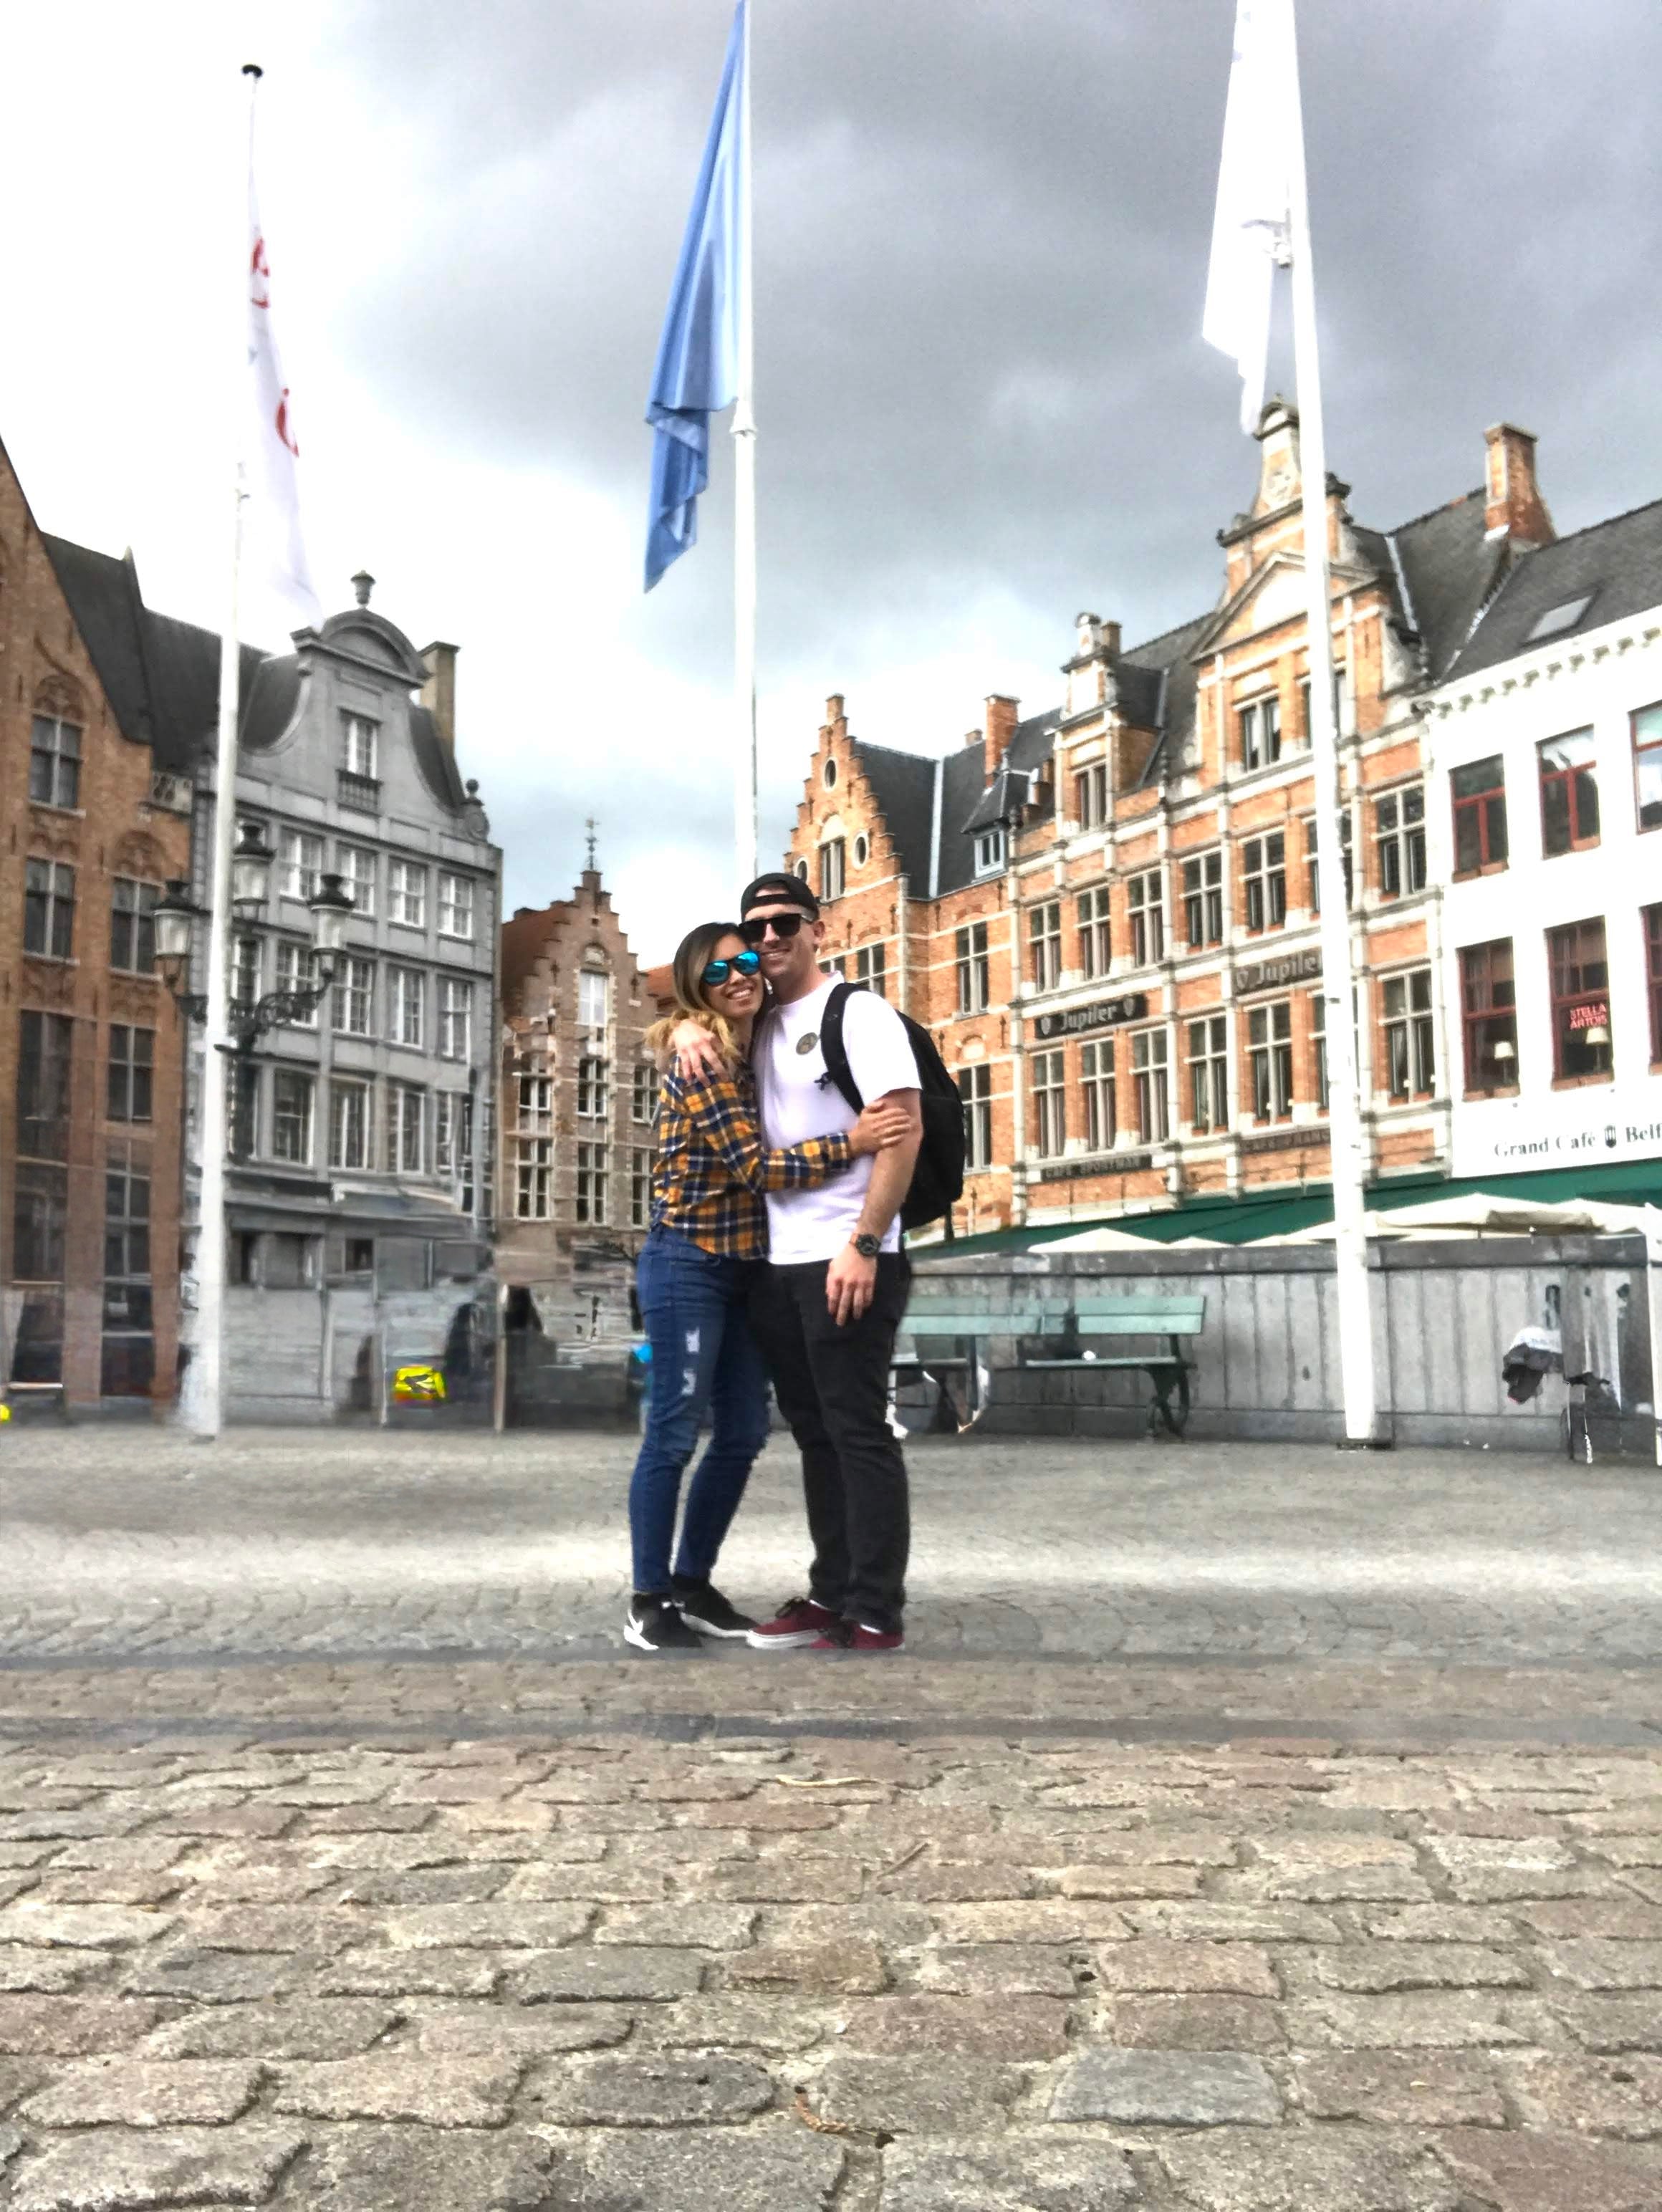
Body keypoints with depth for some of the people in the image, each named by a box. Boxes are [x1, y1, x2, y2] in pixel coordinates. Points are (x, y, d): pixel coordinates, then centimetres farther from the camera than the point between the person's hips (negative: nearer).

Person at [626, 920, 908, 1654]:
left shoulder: (754, 1052, 11)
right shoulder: (702, 1061, -14)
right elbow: (754, 1167, -18)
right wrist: (849, 1142, -21)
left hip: (743, 1268, 9)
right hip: (687, 1268, -9)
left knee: (743, 1435, 10)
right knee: (674, 1435, -3)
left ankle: (694, 1585, 22)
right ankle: (648, 1603, 7)